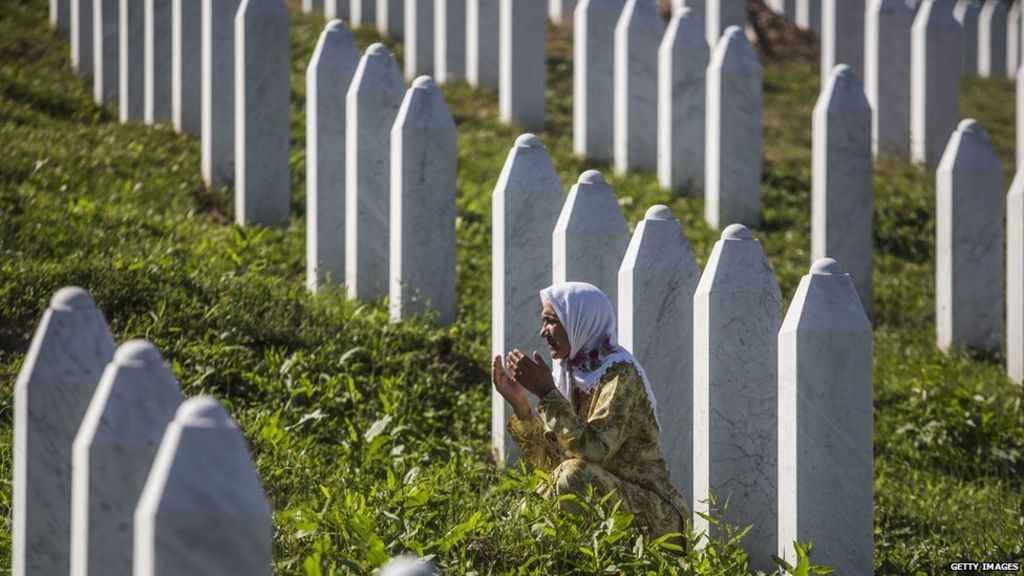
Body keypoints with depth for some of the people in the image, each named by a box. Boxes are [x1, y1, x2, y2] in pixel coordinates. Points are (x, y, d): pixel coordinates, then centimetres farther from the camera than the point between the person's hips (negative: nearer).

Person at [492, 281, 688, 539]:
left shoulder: (620, 374, -16)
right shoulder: (572, 374, 7)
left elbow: (594, 452, -29)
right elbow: (551, 462, 4)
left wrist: (547, 393, -28)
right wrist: (520, 404, -6)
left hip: (653, 515, -8)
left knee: (575, 474, -29)